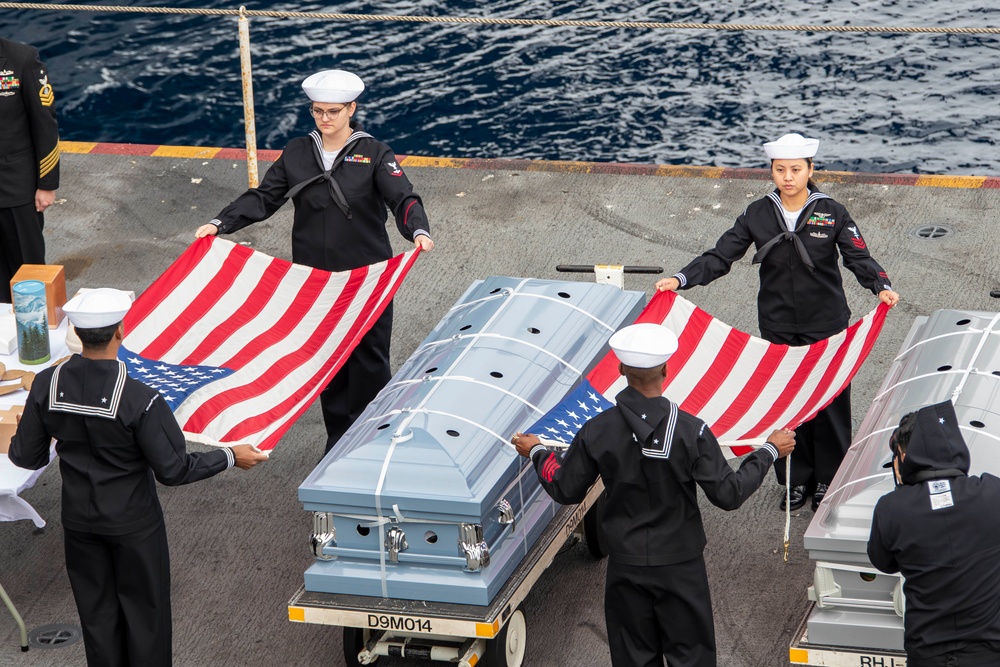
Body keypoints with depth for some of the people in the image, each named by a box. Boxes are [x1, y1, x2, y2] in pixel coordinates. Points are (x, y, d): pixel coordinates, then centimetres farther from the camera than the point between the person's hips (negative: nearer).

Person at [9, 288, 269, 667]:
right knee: (144, 612, 15)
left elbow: (27, 458, -5)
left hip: (79, 520, 4)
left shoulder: (47, 385, -16)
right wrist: (231, 457, -9)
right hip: (134, 525, -4)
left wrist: (17, 443, 19)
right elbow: (173, 471, -21)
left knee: (97, 613, 19)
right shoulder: (140, 400, -29)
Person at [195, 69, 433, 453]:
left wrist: (418, 231, -36)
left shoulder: (373, 154, -6)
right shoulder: (297, 153, 4)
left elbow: (402, 199, -16)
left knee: (369, 359, 1)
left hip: (366, 276, -3)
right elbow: (263, 198, 5)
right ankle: (337, 439, 23)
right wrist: (220, 224, -7)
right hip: (314, 275, 4)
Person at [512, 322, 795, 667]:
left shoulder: (597, 432, -12)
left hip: (626, 565, 2)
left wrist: (536, 453, 18)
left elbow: (566, 491, 0)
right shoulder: (690, 431, -19)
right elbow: (728, 494, -15)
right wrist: (770, 451, -2)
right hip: (680, 566, -2)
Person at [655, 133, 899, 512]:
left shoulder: (832, 213, -6)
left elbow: (859, 258, -8)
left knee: (829, 403, 5)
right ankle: (797, 480, 22)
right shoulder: (758, 215, -1)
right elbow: (721, 256, -2)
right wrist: (681, 279, -15)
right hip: (778, 328, 2)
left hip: (826, 326, -2)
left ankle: (828, 481, 21)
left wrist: (881, 287, -28)